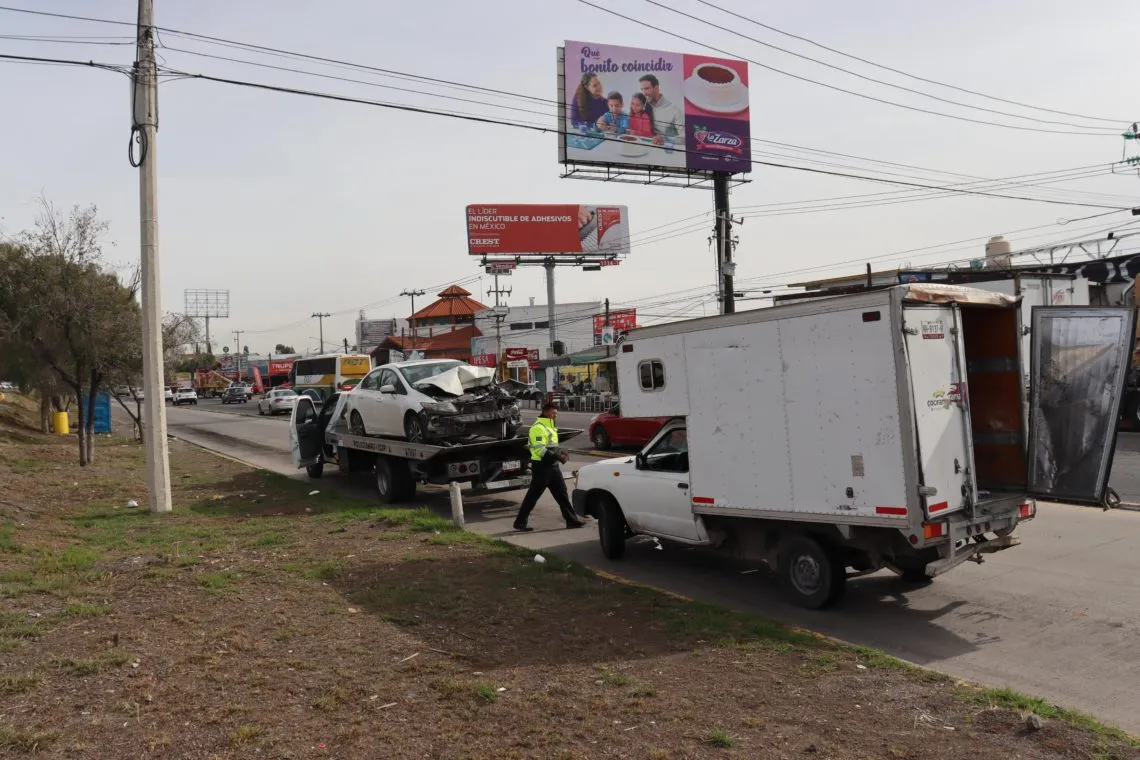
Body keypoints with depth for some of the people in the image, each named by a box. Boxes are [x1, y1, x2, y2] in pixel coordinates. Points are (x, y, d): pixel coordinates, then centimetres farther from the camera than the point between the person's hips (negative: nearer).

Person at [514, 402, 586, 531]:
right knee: (533, 495, -2)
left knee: (561, 493, 10)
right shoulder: (538, 428, -16)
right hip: (541, 467, -10)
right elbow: (540, 449, -24)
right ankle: (520, 522, 7)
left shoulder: (550, 427, 16)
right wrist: (557, 456, -23)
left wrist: (560, 452, 7)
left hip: (552, 466, 10)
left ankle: (572, 520, 15)